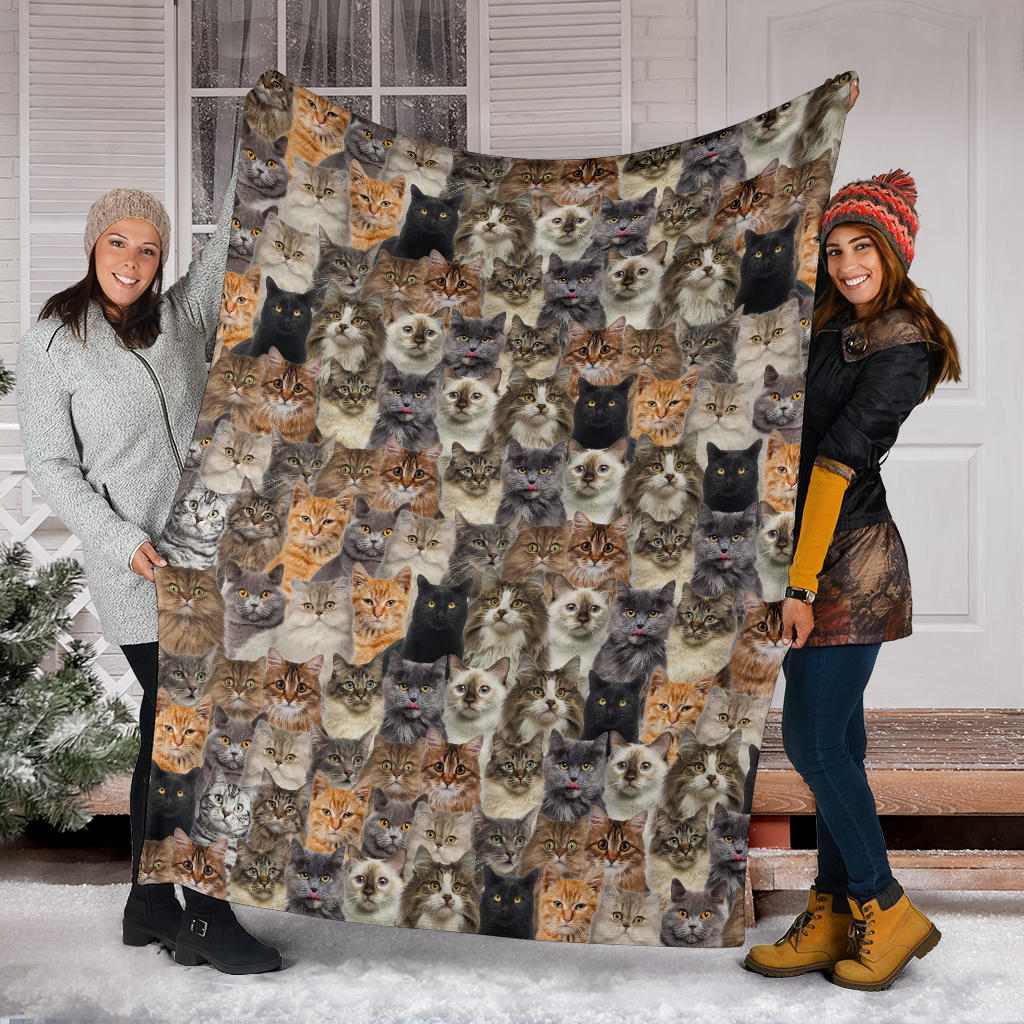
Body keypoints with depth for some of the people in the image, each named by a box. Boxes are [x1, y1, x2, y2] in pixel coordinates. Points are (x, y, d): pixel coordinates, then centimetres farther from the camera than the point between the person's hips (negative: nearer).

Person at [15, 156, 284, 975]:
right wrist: (120, 538, -14)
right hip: (139, 569, -5)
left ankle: (151, 906, 22)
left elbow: (232, 246, 4)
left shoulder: (181, 316, 10)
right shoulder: (50, 343, -1)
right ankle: (208, 916, 4)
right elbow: (49, 463, -4)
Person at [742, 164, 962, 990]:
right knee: (835, 742, 11)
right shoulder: (834, 330, 13)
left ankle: (886, 910, 12)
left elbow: (838, 462, -17)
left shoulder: (900, 348, -11)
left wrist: (801, 583, -19)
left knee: (814, 743, -5)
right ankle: (834, 917, 20)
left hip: (849, 562, -8)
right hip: (821, 558, 8)